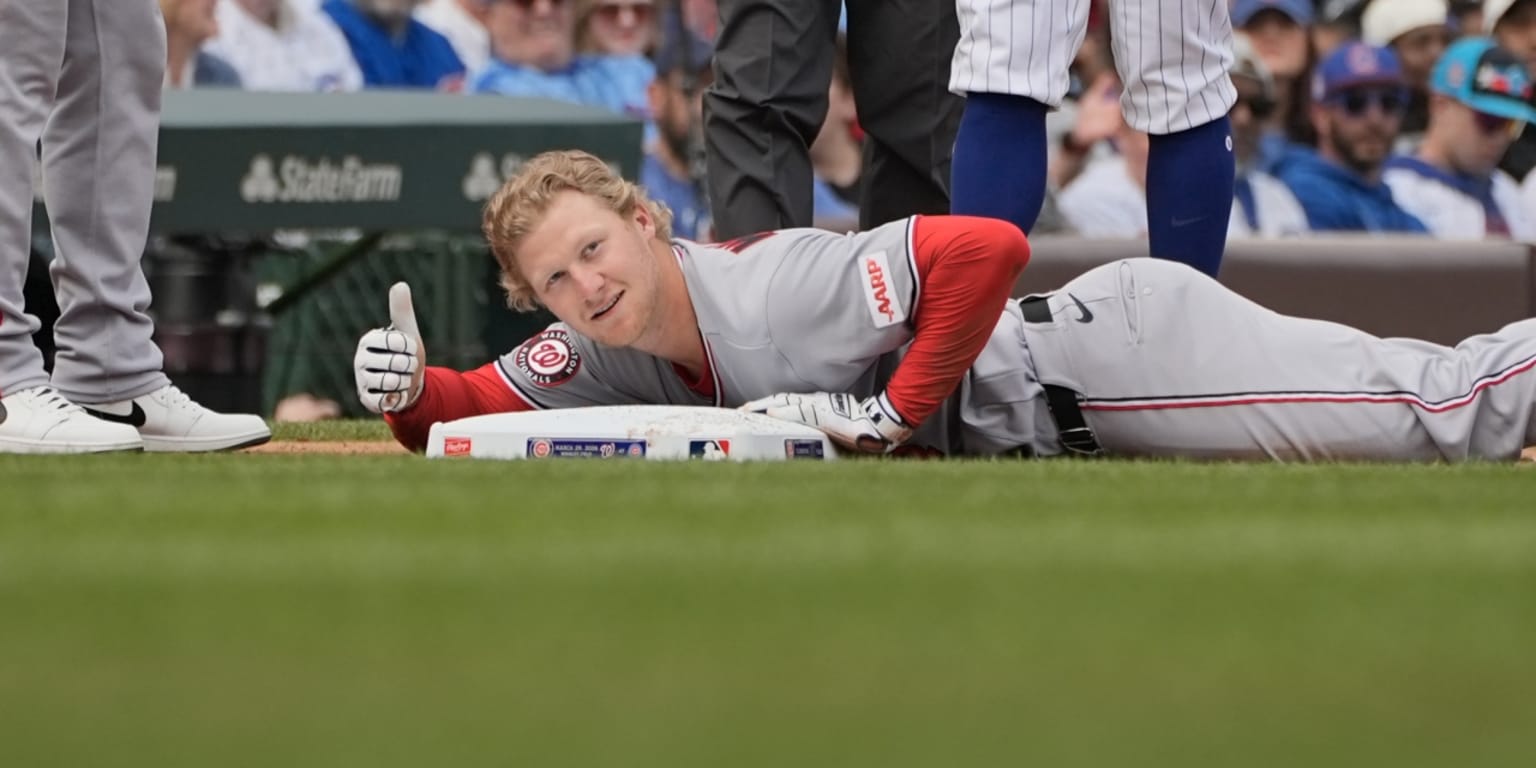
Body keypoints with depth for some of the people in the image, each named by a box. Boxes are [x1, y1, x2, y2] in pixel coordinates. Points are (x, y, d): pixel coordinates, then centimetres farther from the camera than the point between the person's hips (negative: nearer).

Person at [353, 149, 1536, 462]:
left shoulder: (774, 293, -26)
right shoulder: (614, 352, -1)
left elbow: (988, 249, -31)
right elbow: (477, 408, 6)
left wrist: (895, 410, -26)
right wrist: (409, 390, -16)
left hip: (1115, 349, -7)